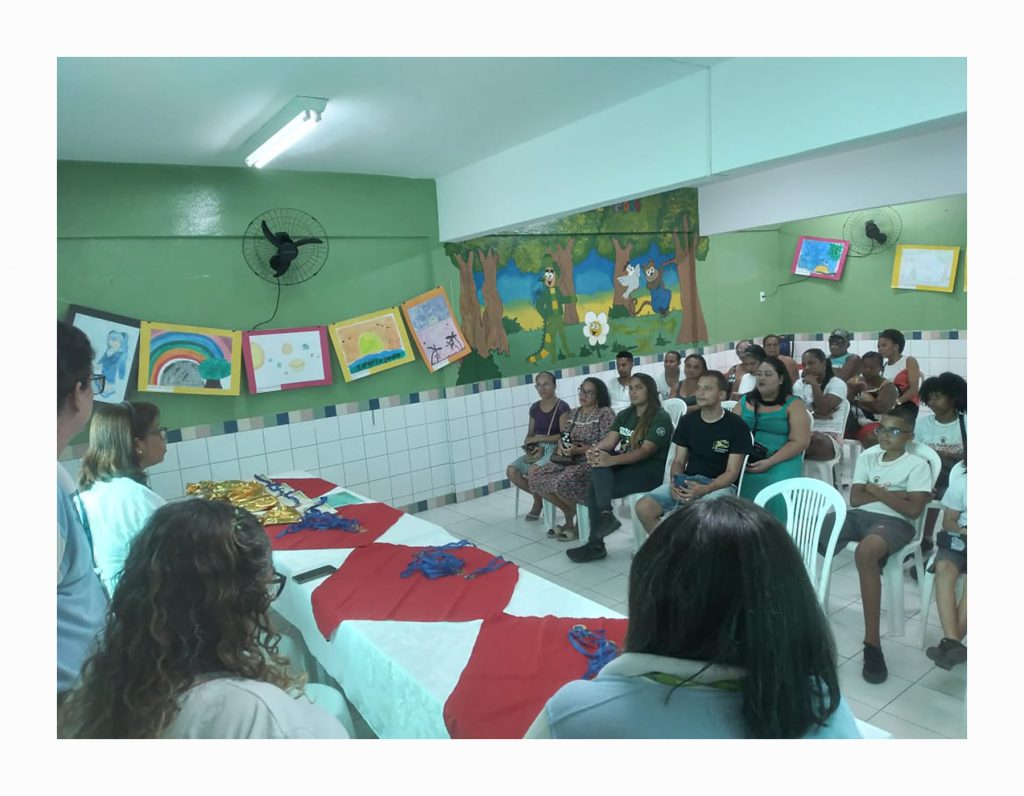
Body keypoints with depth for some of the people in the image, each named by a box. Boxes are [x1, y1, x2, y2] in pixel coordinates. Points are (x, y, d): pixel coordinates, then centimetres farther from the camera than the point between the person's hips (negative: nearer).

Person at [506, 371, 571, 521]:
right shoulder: (534, 408, 12)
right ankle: (539, 495, 4)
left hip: (554, 450, -6)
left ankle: (538, 501, -2)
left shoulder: (562, 407, -6)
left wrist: (539, 438, -15)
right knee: (511, 471, -20)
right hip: (536, 449, 6)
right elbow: (530, 434, 15)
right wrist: (531, 447, -8)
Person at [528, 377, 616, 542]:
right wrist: (561, 446, -5)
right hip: (570, 459, 8)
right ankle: (569, 513, 7)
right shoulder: (574, 413, 15)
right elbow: (564, 436, 19)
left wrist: (579, 450, -24)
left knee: (562, 483, -34)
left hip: (592, 461, -8)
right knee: (535, 476, -8)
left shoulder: (605, 413, -9)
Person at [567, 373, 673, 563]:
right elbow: (608, 441, 1)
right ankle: (605, 514, -30)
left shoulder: (661, 418, -8)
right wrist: (594, 450, -24)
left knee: (594, 489, -25)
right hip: (623, 466, 7)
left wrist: (612, 460, -34)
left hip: (648, 472, -7)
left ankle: (595, 545, -20)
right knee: (599, 462, -25)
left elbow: (645, 451, -20)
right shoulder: (624, 415, 15)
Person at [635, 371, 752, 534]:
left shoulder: (736, 425, -4)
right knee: (643, 507, -21)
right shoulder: (687, 421, 10)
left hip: (720, 485, -4)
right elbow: (679, 460, 11)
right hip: (687, 481, 4)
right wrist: (675, 481, -12)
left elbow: (732, 472, -7)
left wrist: (705, 489, -25)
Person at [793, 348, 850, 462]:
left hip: (830, 436, -2)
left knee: (816, 440, -38)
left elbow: (823, 410, -14)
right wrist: (815, 414, -9)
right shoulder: (800, 384, 14)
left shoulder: (837, 384, 0)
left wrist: (814, 384, -11)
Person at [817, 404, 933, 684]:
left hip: (893, 521, -5)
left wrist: (874, 490, -2)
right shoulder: (867, 457, 17)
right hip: (857, 515, 5)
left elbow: (913, 509, -9)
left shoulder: (918, 465, 4)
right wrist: (893, 494, -2)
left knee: (865, 551, -41)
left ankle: (872, 642, -33)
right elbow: (855, 498, 8)